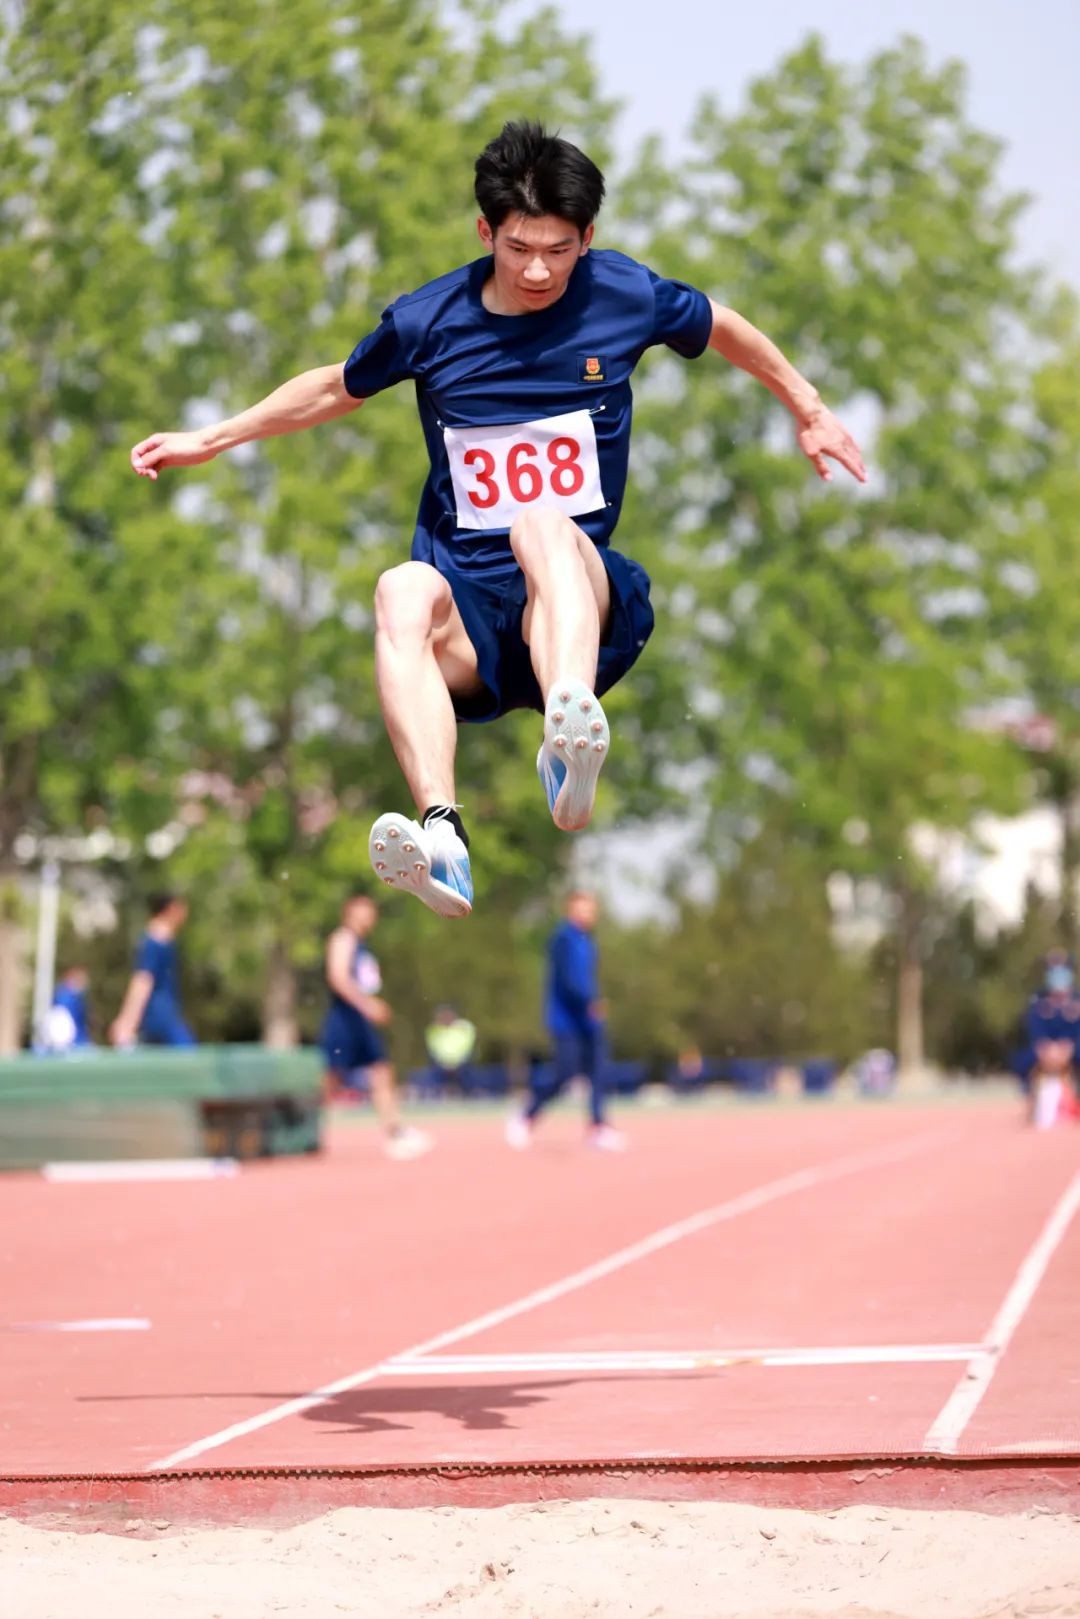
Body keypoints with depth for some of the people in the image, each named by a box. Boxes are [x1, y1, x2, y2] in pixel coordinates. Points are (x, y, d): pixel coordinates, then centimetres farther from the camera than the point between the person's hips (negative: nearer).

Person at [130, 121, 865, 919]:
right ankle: (441, 833, -59)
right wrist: (211, 440, 25)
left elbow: (722, 326, 23)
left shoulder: (624, 294, 2)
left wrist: (807, 407, 34)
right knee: (403, 590, -37)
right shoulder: (428, 321, 2)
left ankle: (571, 757, -69)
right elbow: (338, 387, 22)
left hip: (586, 601, -1)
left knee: (544, 528, -38)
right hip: (468, 613, 1)